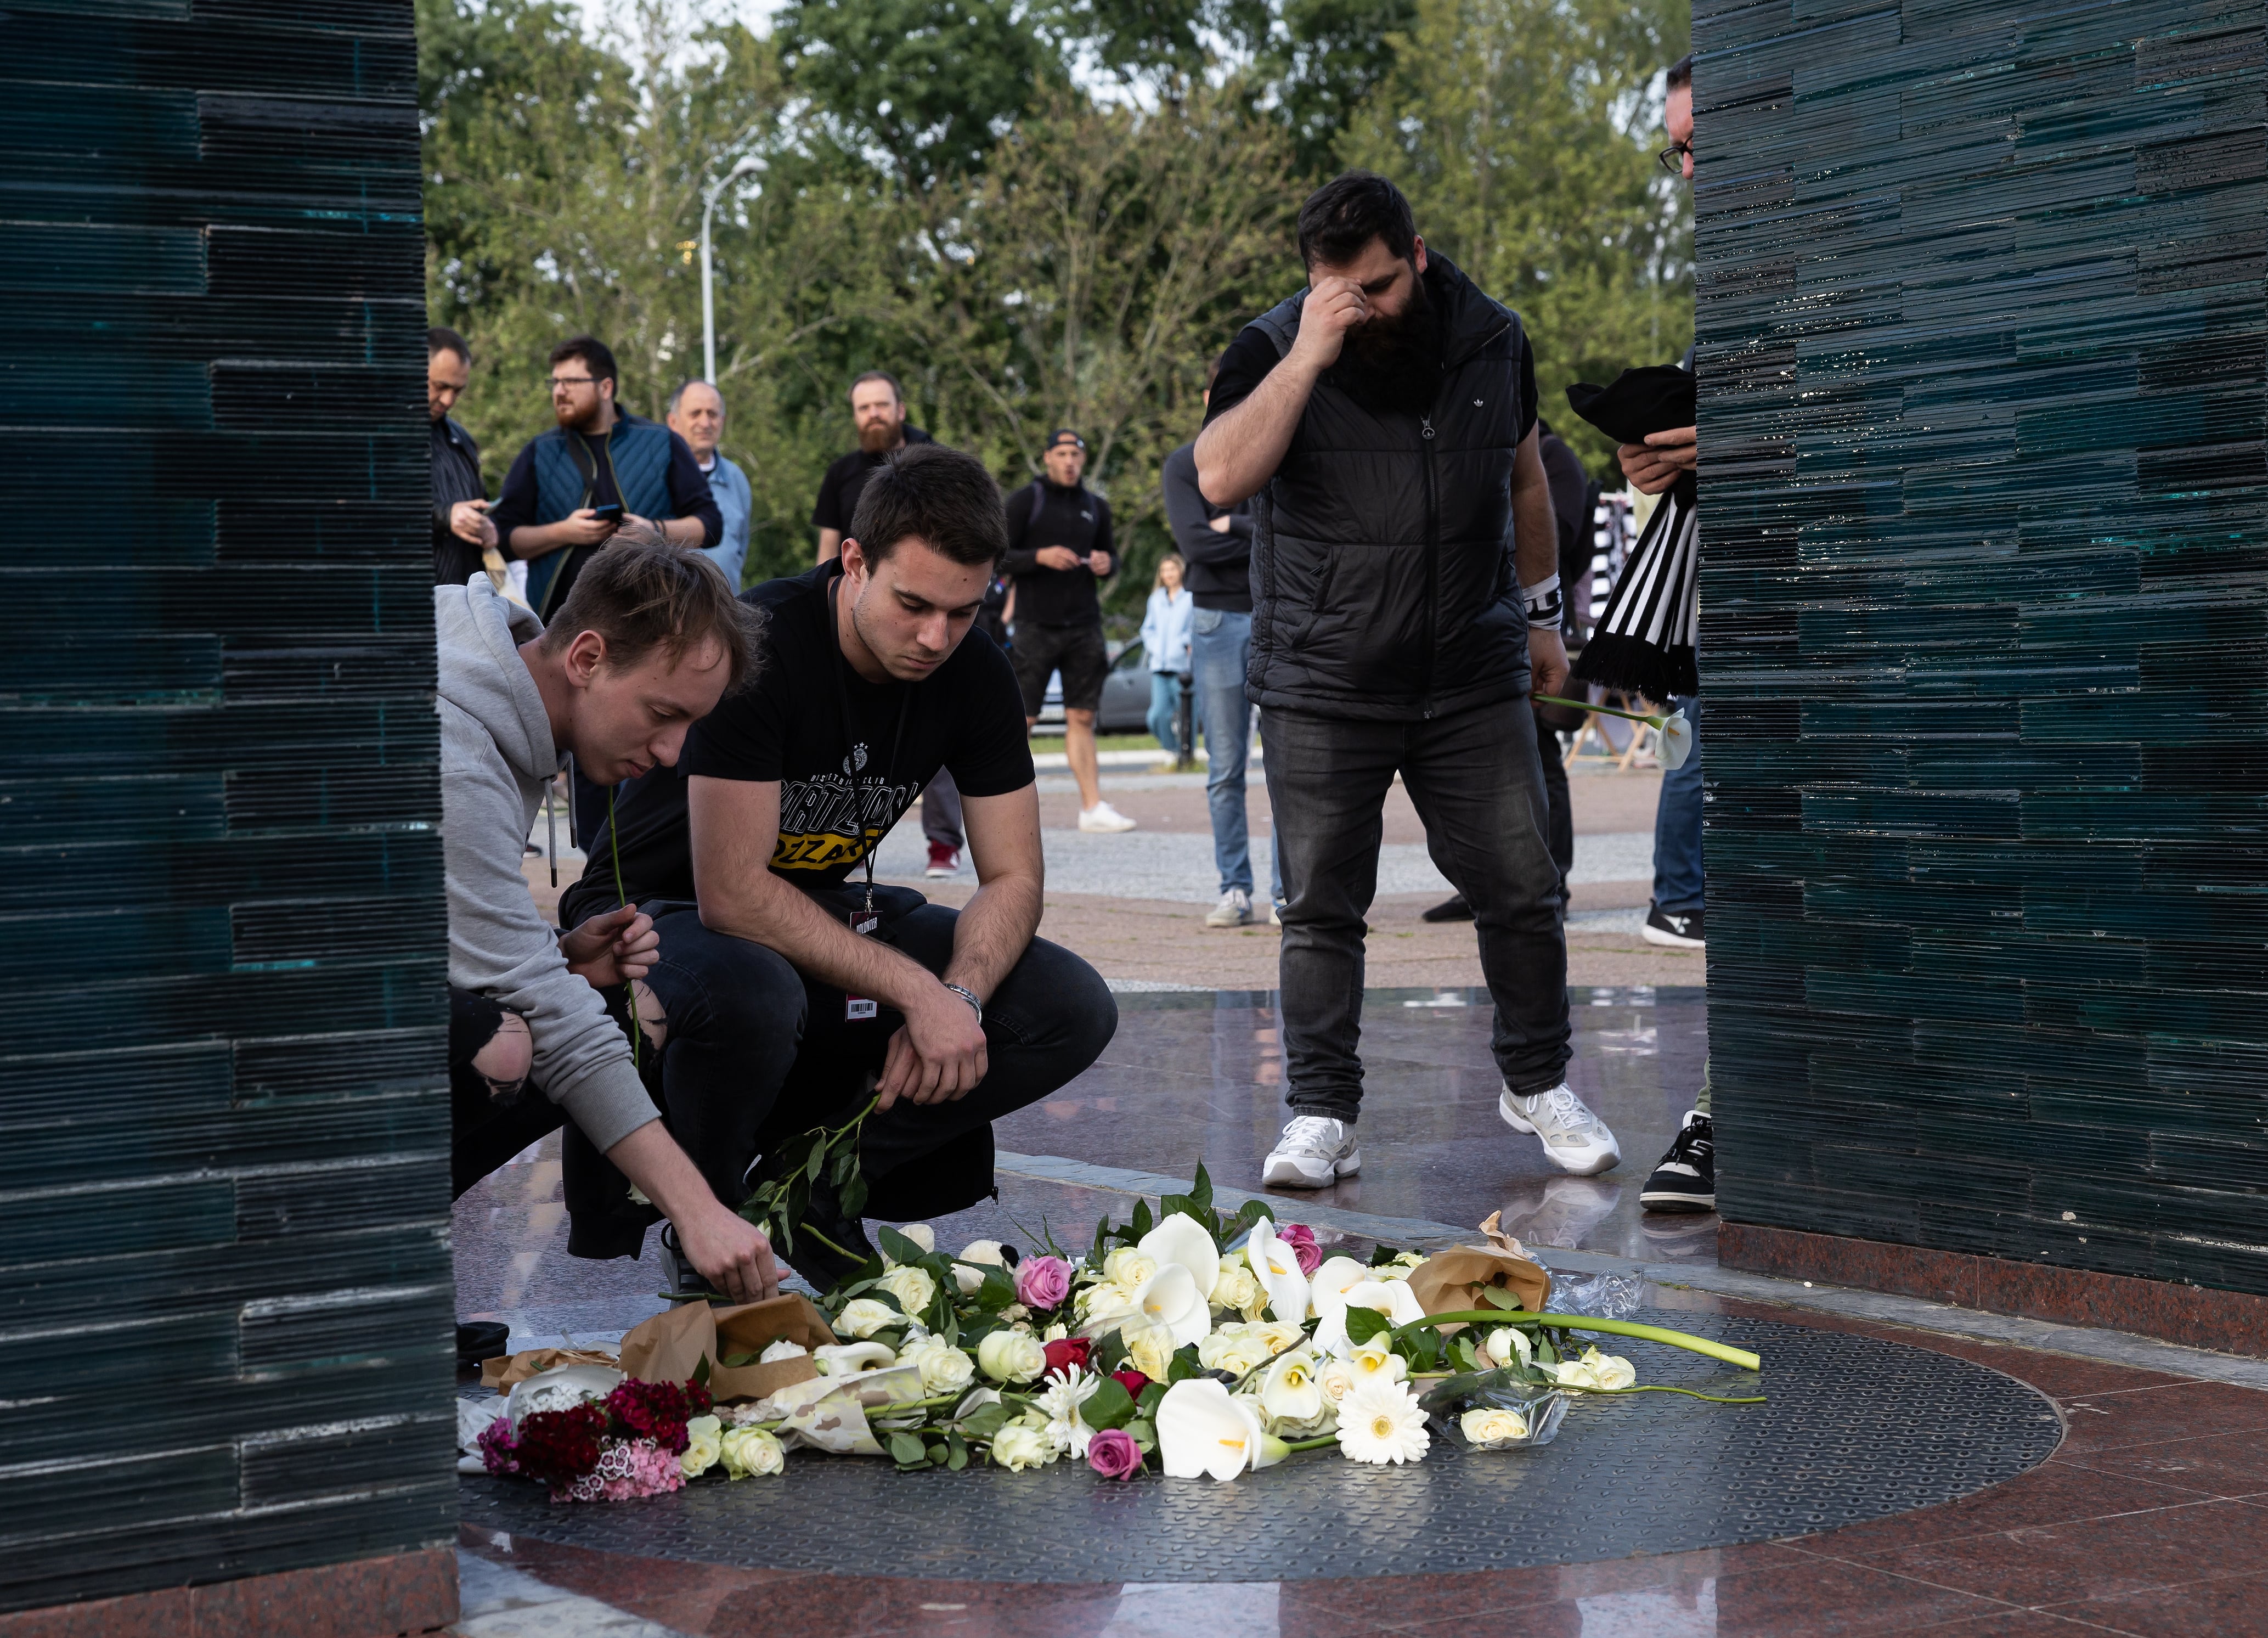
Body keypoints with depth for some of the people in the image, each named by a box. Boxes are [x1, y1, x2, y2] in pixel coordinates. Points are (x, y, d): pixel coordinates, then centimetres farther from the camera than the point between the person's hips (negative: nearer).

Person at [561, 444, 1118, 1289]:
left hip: (826, 916, 6)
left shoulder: (976, 674, -8)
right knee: (749, 995, -43)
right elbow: (731, 893, -30)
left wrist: (960, 995, -25)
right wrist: (917, 990, -32)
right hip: (666, 913, -6)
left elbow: (1012, 878, -4)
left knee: (1074, 1011, -12)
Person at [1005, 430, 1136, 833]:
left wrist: (1107, 565, 0)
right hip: (1037, 625, -4)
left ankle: (1092, 807, 1)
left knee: (1082, 717, 2)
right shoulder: (1025, 501, 0)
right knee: (1022, 718, -5)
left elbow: (1110, 557, 24)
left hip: (1084, 626, 4)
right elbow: (997, 556, -4)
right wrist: (1041, 557, -19)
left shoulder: (1096, 507, 14)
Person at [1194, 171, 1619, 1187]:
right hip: (1322, 692, -2)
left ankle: (1537, 1085, 23)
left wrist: (1543, 613, 22)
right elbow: (1221, 479, -25)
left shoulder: (1492, 342, 3)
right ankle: (1321, 1116, 9)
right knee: (1322, 908, 0)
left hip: (1475, 683, 2)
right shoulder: (1272, 352, -7)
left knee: (1522, 891, 4)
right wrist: (1308, 356, -27)